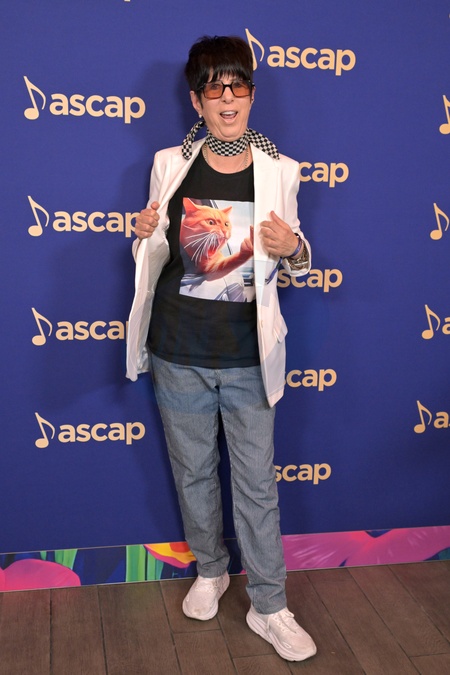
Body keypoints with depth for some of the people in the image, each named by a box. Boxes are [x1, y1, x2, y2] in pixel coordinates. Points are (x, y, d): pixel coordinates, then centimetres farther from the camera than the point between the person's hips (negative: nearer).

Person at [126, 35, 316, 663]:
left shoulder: (278, 170, -1)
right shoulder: (171, 164, 0)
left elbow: (295, 257, 8)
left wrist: (293, 250, -15)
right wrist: (146, 234, -12)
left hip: (248, 357, -1)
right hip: (179, 353, 1)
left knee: (258, 483, 6)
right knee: (193, 471, 16)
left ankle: (270, 607, 23)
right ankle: (210, 571, 40)